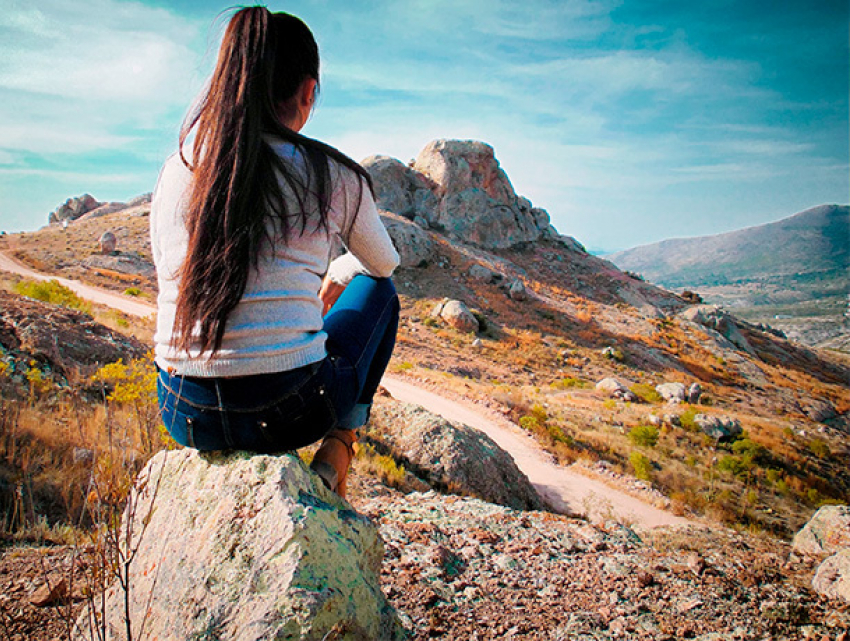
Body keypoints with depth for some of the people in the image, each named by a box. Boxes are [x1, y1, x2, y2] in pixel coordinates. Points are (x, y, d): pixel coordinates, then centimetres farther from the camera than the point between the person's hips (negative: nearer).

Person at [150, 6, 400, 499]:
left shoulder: (176, 170, 4)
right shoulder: (332, 174, -5)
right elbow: (384, 262, 15)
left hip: (183, 417, 5)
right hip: (288, 414, -4)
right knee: (378, 291, 23)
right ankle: (338, 449, 14)